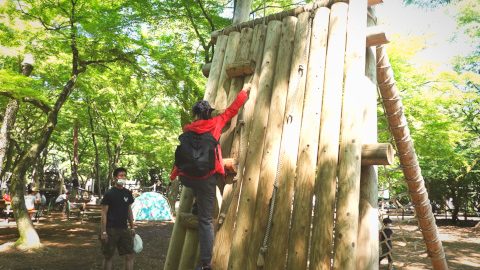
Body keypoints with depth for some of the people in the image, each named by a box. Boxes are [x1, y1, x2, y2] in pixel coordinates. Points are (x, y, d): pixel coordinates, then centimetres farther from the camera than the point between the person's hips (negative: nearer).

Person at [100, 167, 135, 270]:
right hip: (111, 229, -5)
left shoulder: (127, 193, 6)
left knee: (130, 255, 5)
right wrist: (104, 231, -14)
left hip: (124, 228, 5)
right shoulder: (109, 193, -9)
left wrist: (132, 227, 10)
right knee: (108, 256, 7)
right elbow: (104, 213, -9)